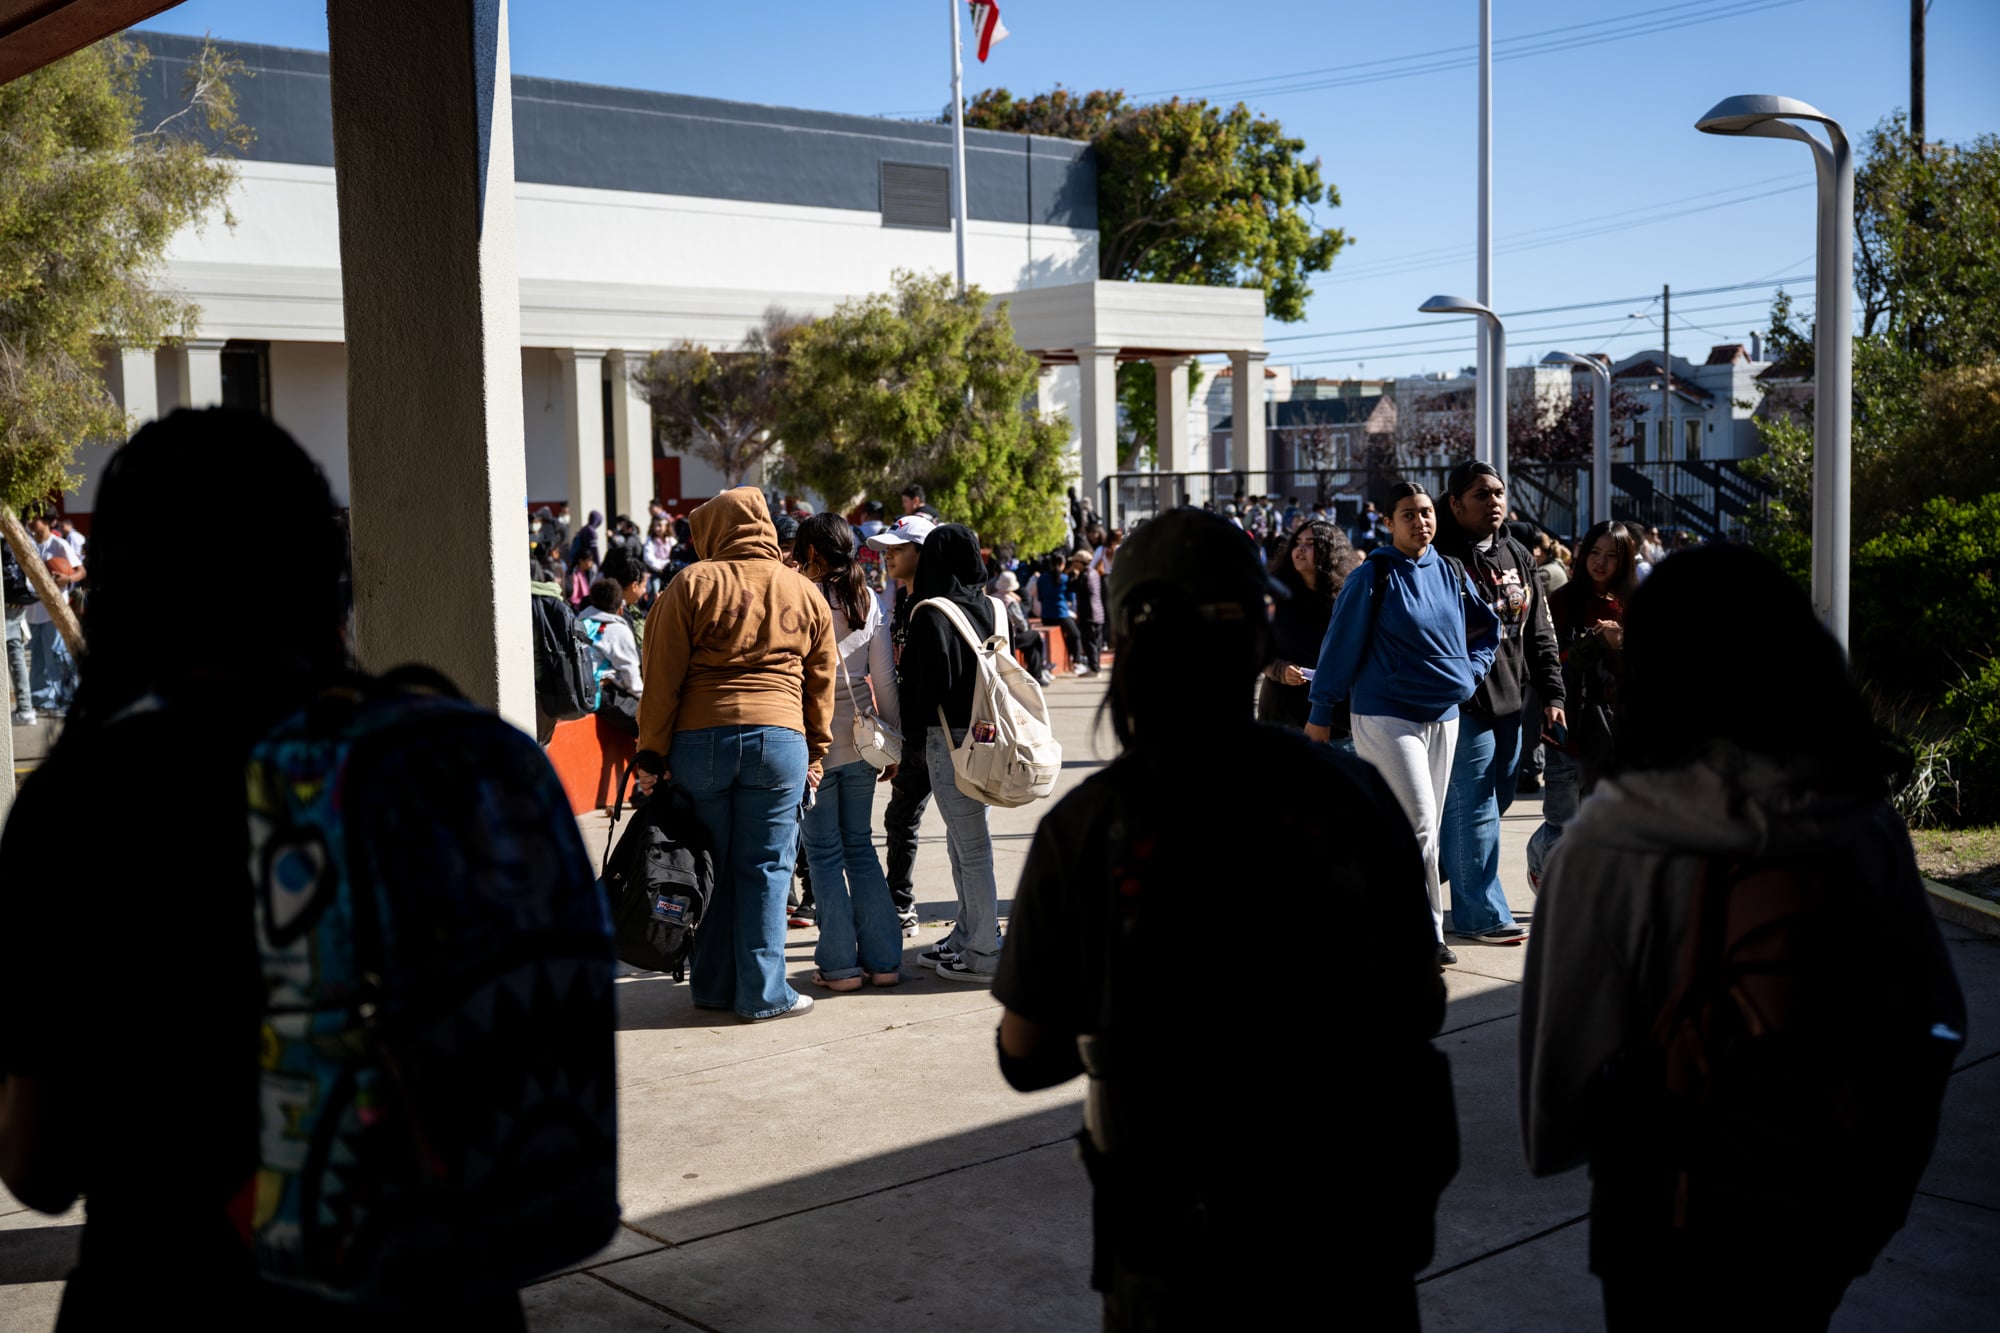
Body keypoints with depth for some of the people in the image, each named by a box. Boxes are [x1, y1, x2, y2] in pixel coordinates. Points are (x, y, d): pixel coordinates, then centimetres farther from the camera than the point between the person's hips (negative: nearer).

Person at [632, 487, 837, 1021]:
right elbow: (820, 686, 14)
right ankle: (764, 992, 8)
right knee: (765, 868, 6)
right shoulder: (806, 594, 11)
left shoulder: (692, 585, 2)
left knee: (709, 868, 10)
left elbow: (662, 679, -1)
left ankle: (713, 986, 20)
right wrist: (814, 757, 19)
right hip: (779, 738, 1)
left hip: (698, 738, -1)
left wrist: (651, 756, 2)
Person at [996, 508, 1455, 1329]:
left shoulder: (1085, 826, -15)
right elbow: (1422, 1006, -1)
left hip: (1183, 1240, -1)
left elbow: (1026, 1057, -7)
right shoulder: (1349, 792, -10)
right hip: (1355, 1224, 2)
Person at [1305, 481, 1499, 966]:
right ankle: (1426, 933, -4)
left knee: (1425, 826, 9)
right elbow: (1342, 644, -7)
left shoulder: (1452, 573, 8)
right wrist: (1320, 712, -5)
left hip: (1443, 716, 6)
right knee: (1418, 822, -12)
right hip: (1385, 716, -6)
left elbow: (1487, 626, 23)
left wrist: (1472, 671, 7)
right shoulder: (1372, 576, -9)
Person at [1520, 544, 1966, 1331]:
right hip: (1830, 1202, 4)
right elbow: (1932, 1015, 1)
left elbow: (1567, 1030, -16)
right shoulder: (1866, 823, -10)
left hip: (1675, 1214, -4)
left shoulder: (1614, 840, -23)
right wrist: (1886, 1172, 15)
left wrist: (1553, 1139, 5)